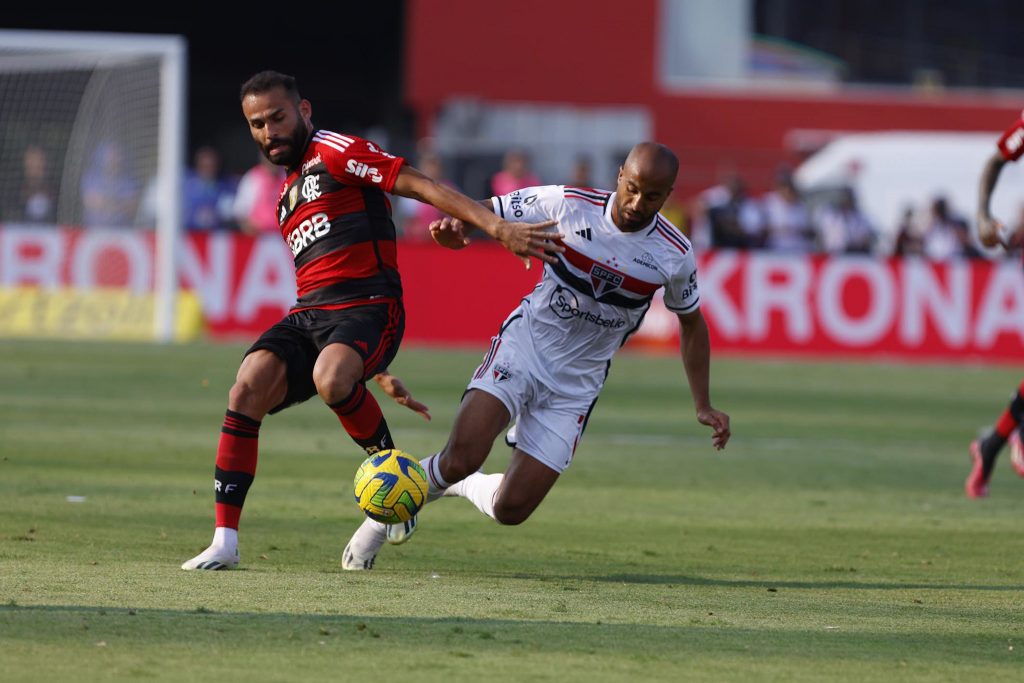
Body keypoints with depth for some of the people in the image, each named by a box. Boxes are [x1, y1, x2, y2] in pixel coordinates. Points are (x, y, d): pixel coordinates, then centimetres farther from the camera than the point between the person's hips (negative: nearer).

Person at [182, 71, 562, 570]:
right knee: (248, 388, -18)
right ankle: (225, 542, -19)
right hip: (306, 315, 7)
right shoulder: (286, 199, 28)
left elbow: (421, 186, -7)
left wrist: (497, 227, -21)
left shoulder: (334, 153, 4)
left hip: (367, 305, -7)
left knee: (331, 380, -37)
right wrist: (380, 378, 26)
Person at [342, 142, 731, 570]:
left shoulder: (675, 256, -8)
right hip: (524, 346, -2)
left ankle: (460, 486, 29)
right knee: (461, 459, -25)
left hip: (576, 386, 2)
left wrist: (703, 406, 9)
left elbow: (691, 324, 10)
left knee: (511, 510, -6)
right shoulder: (567, 204, -12)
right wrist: (453, 225, -26)